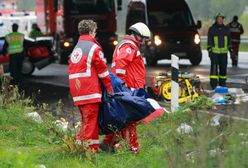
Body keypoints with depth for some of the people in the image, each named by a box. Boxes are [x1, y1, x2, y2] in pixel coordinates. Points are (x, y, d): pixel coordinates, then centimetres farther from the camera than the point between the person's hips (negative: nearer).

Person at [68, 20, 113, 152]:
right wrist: (109, 88, 2)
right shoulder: (94, 48, -6)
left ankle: (79, 145, 13)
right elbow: (102, 69, -6)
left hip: (76, 90, 8)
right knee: (90, 120, -7)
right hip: (90, 90, -8)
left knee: (86, 120, 15)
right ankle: (90, 148, -9)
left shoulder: (76, 49, 20)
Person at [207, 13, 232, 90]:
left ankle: (222, 83, 17)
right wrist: (209, 51, -7)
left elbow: (229, 40, 15)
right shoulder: (212, 29, 0)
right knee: (214, 67, -12)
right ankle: (213, 84, -15)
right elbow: (209, 41, 0)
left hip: (224, 52, 3)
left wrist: (231, 50, 10)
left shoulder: (226, 29, 10)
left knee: (223, 68, 6)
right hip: (214, 52, -3)